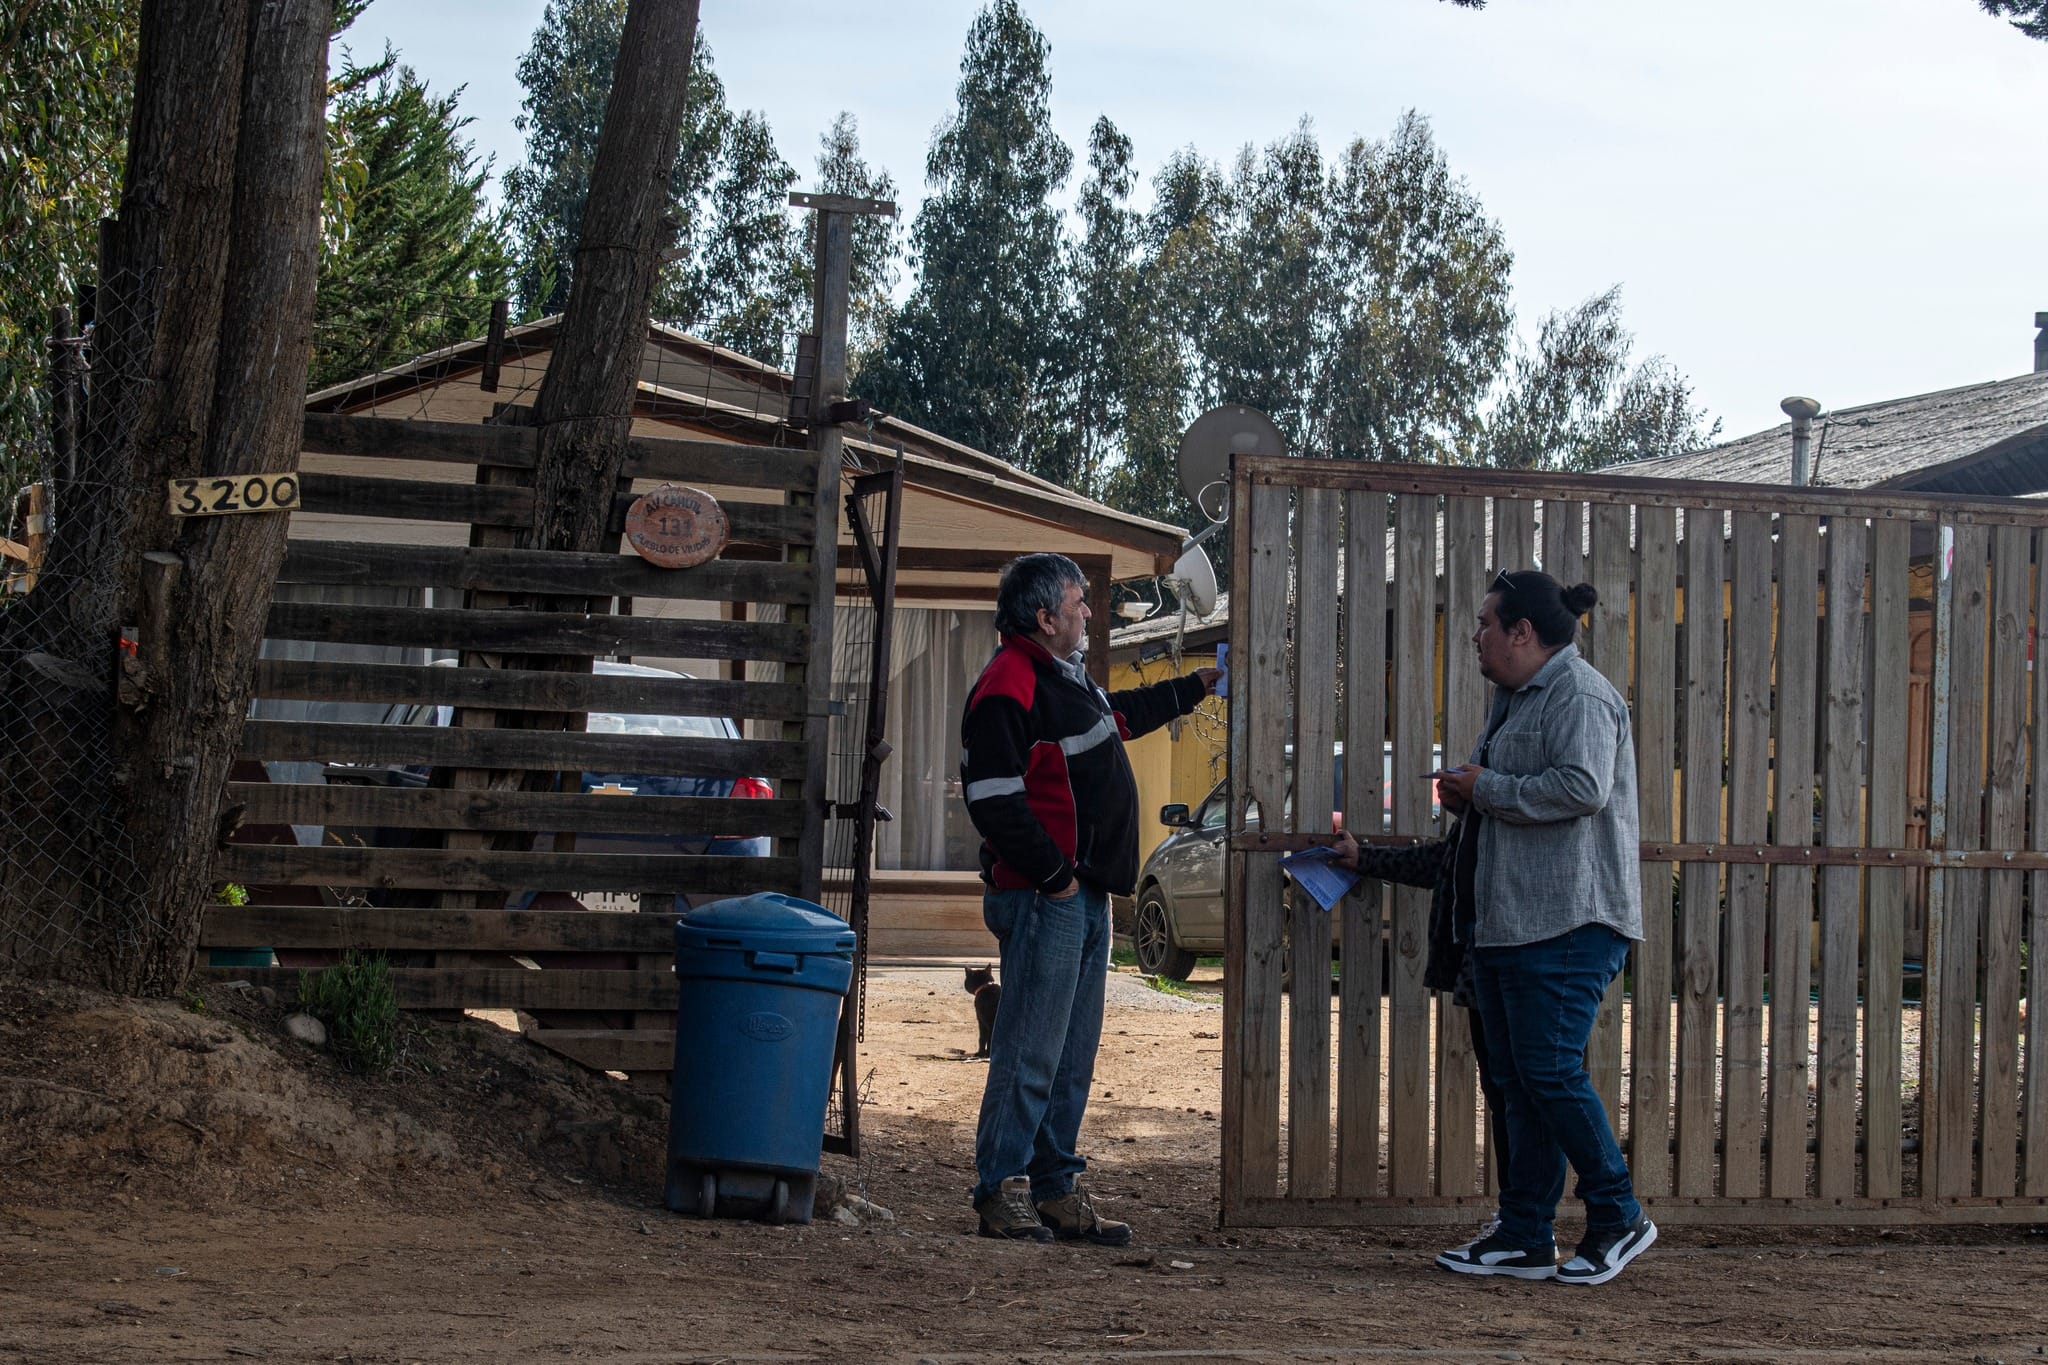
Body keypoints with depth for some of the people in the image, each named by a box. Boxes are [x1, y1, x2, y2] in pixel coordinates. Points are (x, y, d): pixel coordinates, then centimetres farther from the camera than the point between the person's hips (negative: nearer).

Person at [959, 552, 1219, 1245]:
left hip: (1084, 895, 10)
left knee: (1073, 1056, 12)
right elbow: (994, 800, -21)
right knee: (1031, 1051, -9)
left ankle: (1056, 1190, 17)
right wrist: (1053, 874, -18)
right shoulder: (1007, 688, -15)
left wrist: (1195, 687, 48)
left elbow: (1123, 713, 41)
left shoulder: (1065, 679, 19)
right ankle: (1002, 1192, -5)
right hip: (1044, 900, -10)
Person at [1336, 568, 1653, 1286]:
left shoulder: (1579, 696, -12)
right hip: (1505, 921, 11)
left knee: (1550, 1071, -11)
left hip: (1569, 922, -11)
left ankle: (1619, 1218, 2)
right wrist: (1465, 795, 11)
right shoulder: (1515, 698, 21)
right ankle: (1525, 1239, 12)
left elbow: (1582, 788, -26)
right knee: (1515, 1081, 9)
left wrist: (1485, 789, -15)